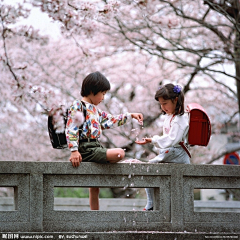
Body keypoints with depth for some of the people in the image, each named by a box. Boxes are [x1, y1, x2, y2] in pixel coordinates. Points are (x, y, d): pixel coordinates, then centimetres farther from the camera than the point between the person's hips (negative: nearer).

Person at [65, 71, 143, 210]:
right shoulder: (78, 106, -8)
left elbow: (111, 120, 30)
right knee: (120, 153, -25)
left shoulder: (94, 109, 20)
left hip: (96, 147, 9)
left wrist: (130, 116, 25)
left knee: (95, 189, 10)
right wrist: (74, 151, -22)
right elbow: (71, 129, -15)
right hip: (86, 149, -9)